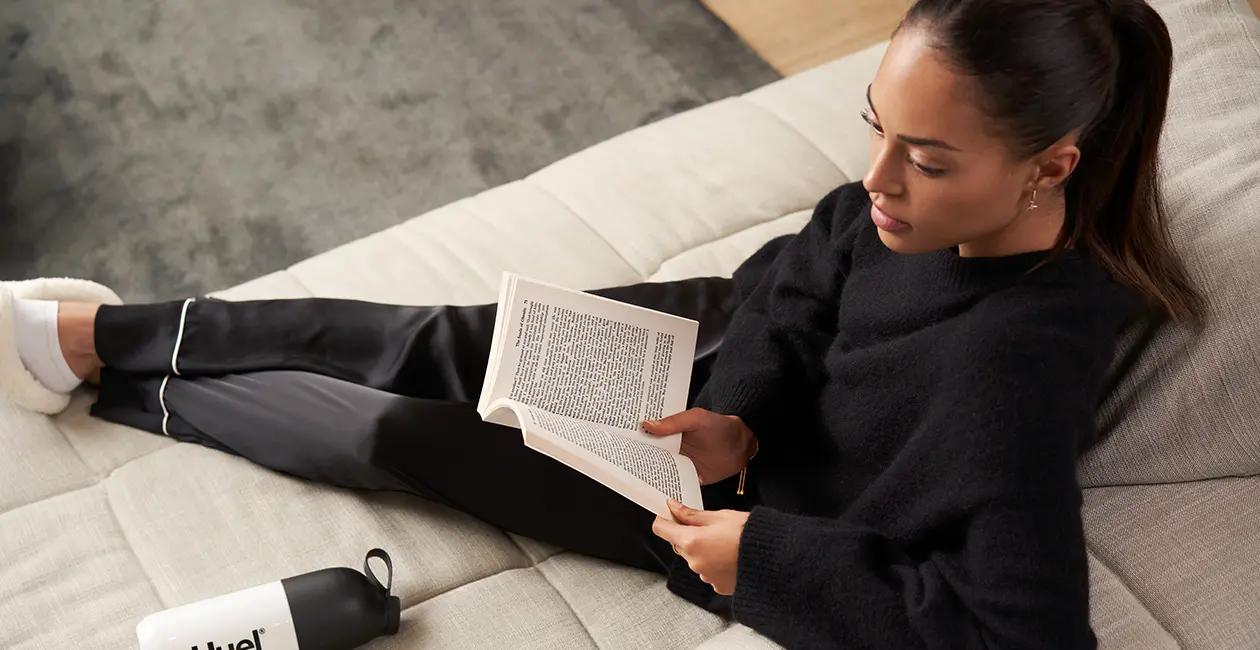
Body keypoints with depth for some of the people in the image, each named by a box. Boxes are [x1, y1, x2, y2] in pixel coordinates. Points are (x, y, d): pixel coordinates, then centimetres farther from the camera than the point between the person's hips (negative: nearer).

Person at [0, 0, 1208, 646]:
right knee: (439, 347, 1)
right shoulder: (936, 206, -20)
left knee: (405, 433, -2)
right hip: (739, 338, 5)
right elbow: (805, 275, -2)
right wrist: (739, 412, -19)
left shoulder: (1013, 369, -39)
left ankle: (118, 385, 21)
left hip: (760, 509, -5)